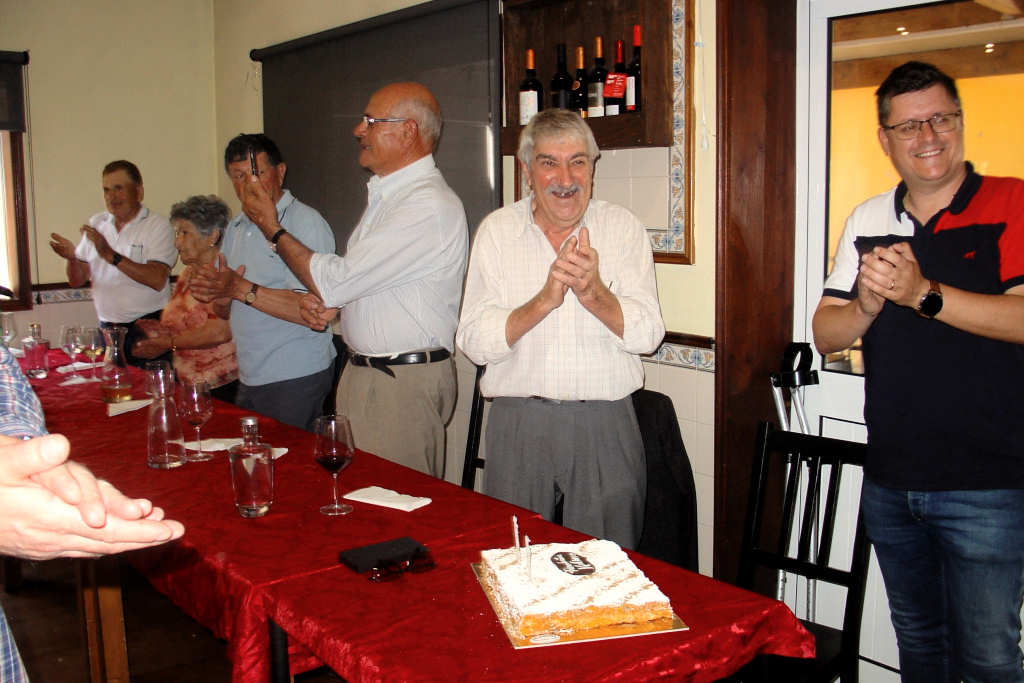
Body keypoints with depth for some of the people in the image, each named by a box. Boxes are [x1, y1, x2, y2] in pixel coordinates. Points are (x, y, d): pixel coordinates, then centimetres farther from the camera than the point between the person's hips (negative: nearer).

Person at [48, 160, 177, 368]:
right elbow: (77, 281, 12)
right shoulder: (96, 224, 12)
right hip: (107, 329, 5)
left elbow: (158, 280, -19)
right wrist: (72, 258, -10)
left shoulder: (158, 225, -4)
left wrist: (111, 255, -22)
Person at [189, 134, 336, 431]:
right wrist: (216, 293, -5)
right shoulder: (236, 228, 14)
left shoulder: (306, 222, -13)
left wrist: (241, 289, -25)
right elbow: (226, 312, 19)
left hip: (296, 380, -8)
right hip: (250, 380, 8)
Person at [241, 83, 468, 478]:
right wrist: (326, 301, 3)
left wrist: (273, 229, -5)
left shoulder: (429, 205, -19)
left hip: (402, 386, -9)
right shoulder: (387, 193, 14)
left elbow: (336, 281, -19)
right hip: (364, 372, 9)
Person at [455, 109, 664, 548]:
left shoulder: (623, 228, 3)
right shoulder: (496, 231, 3)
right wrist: (544, 300, -19)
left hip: (605, 428, 0)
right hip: (517, 425, 0)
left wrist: (593, 292, -21)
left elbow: (647, 336, -4)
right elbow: (474, 342, -5)